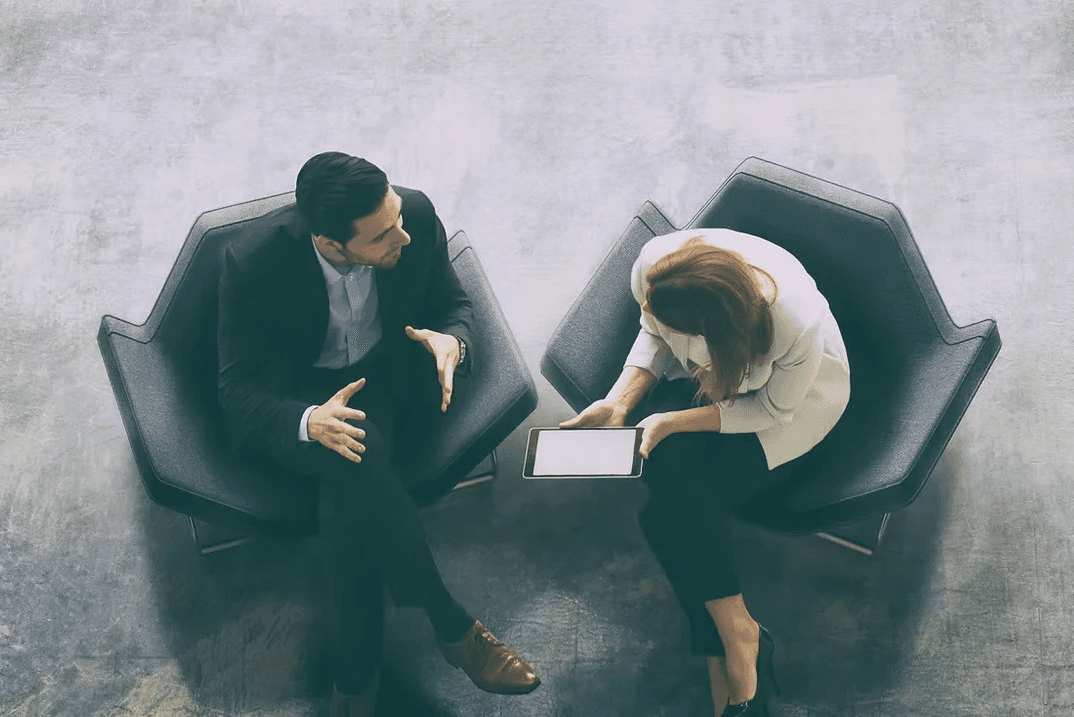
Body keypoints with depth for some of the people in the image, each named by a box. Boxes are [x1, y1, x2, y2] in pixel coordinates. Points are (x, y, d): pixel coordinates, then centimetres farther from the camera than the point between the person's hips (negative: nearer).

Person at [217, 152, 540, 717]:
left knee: (349, 498, -29)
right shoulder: (255, 261, -27)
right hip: (295, 402, -2)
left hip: (386, 379, 2)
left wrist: (451, 342, -25)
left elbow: (454, 303, 0)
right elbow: (237, 392, -19)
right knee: (357, 459, -35)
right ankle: (452, 627, -19)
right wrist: (311, 420, -40)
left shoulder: (416, 214, -19)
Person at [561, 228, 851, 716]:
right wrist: (618, 404, -21)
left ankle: (729, 646, -3)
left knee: (675, 504, -22)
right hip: (703, 376, 5)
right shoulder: (654, 265, -29)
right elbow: (653, 336, -6)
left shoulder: (801, 326, -40)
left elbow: (771, 409, -20)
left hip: (793, 397, -4)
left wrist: (671, 423, -29)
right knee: (665, 475, -21)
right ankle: (736, 634, -7)